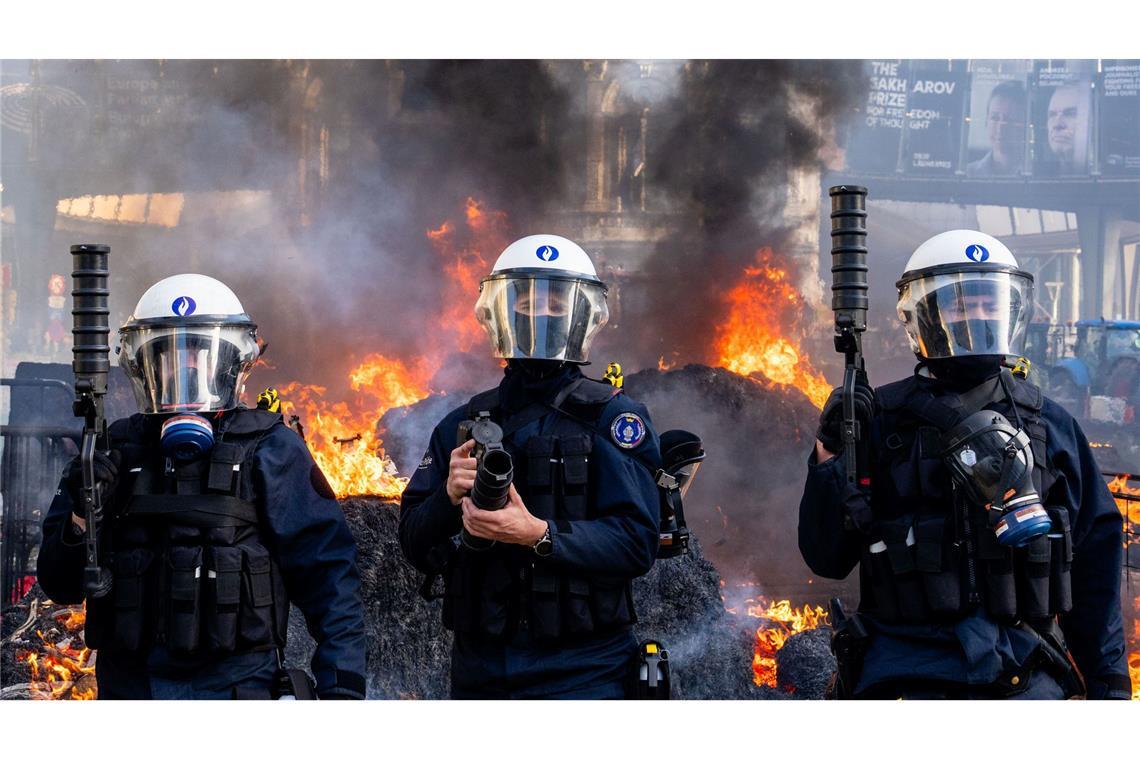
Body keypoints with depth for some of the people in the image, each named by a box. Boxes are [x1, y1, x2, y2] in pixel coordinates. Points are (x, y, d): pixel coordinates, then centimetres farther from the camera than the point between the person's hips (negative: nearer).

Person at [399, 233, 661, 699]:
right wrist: (449, 496, -12)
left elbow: (637, 542, -12)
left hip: (579, 674, -4)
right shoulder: (462, 426, 11)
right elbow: (417, 549, 8)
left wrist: (538, 535, -25)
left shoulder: (612, 417, -1)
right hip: (479, 672, 4)